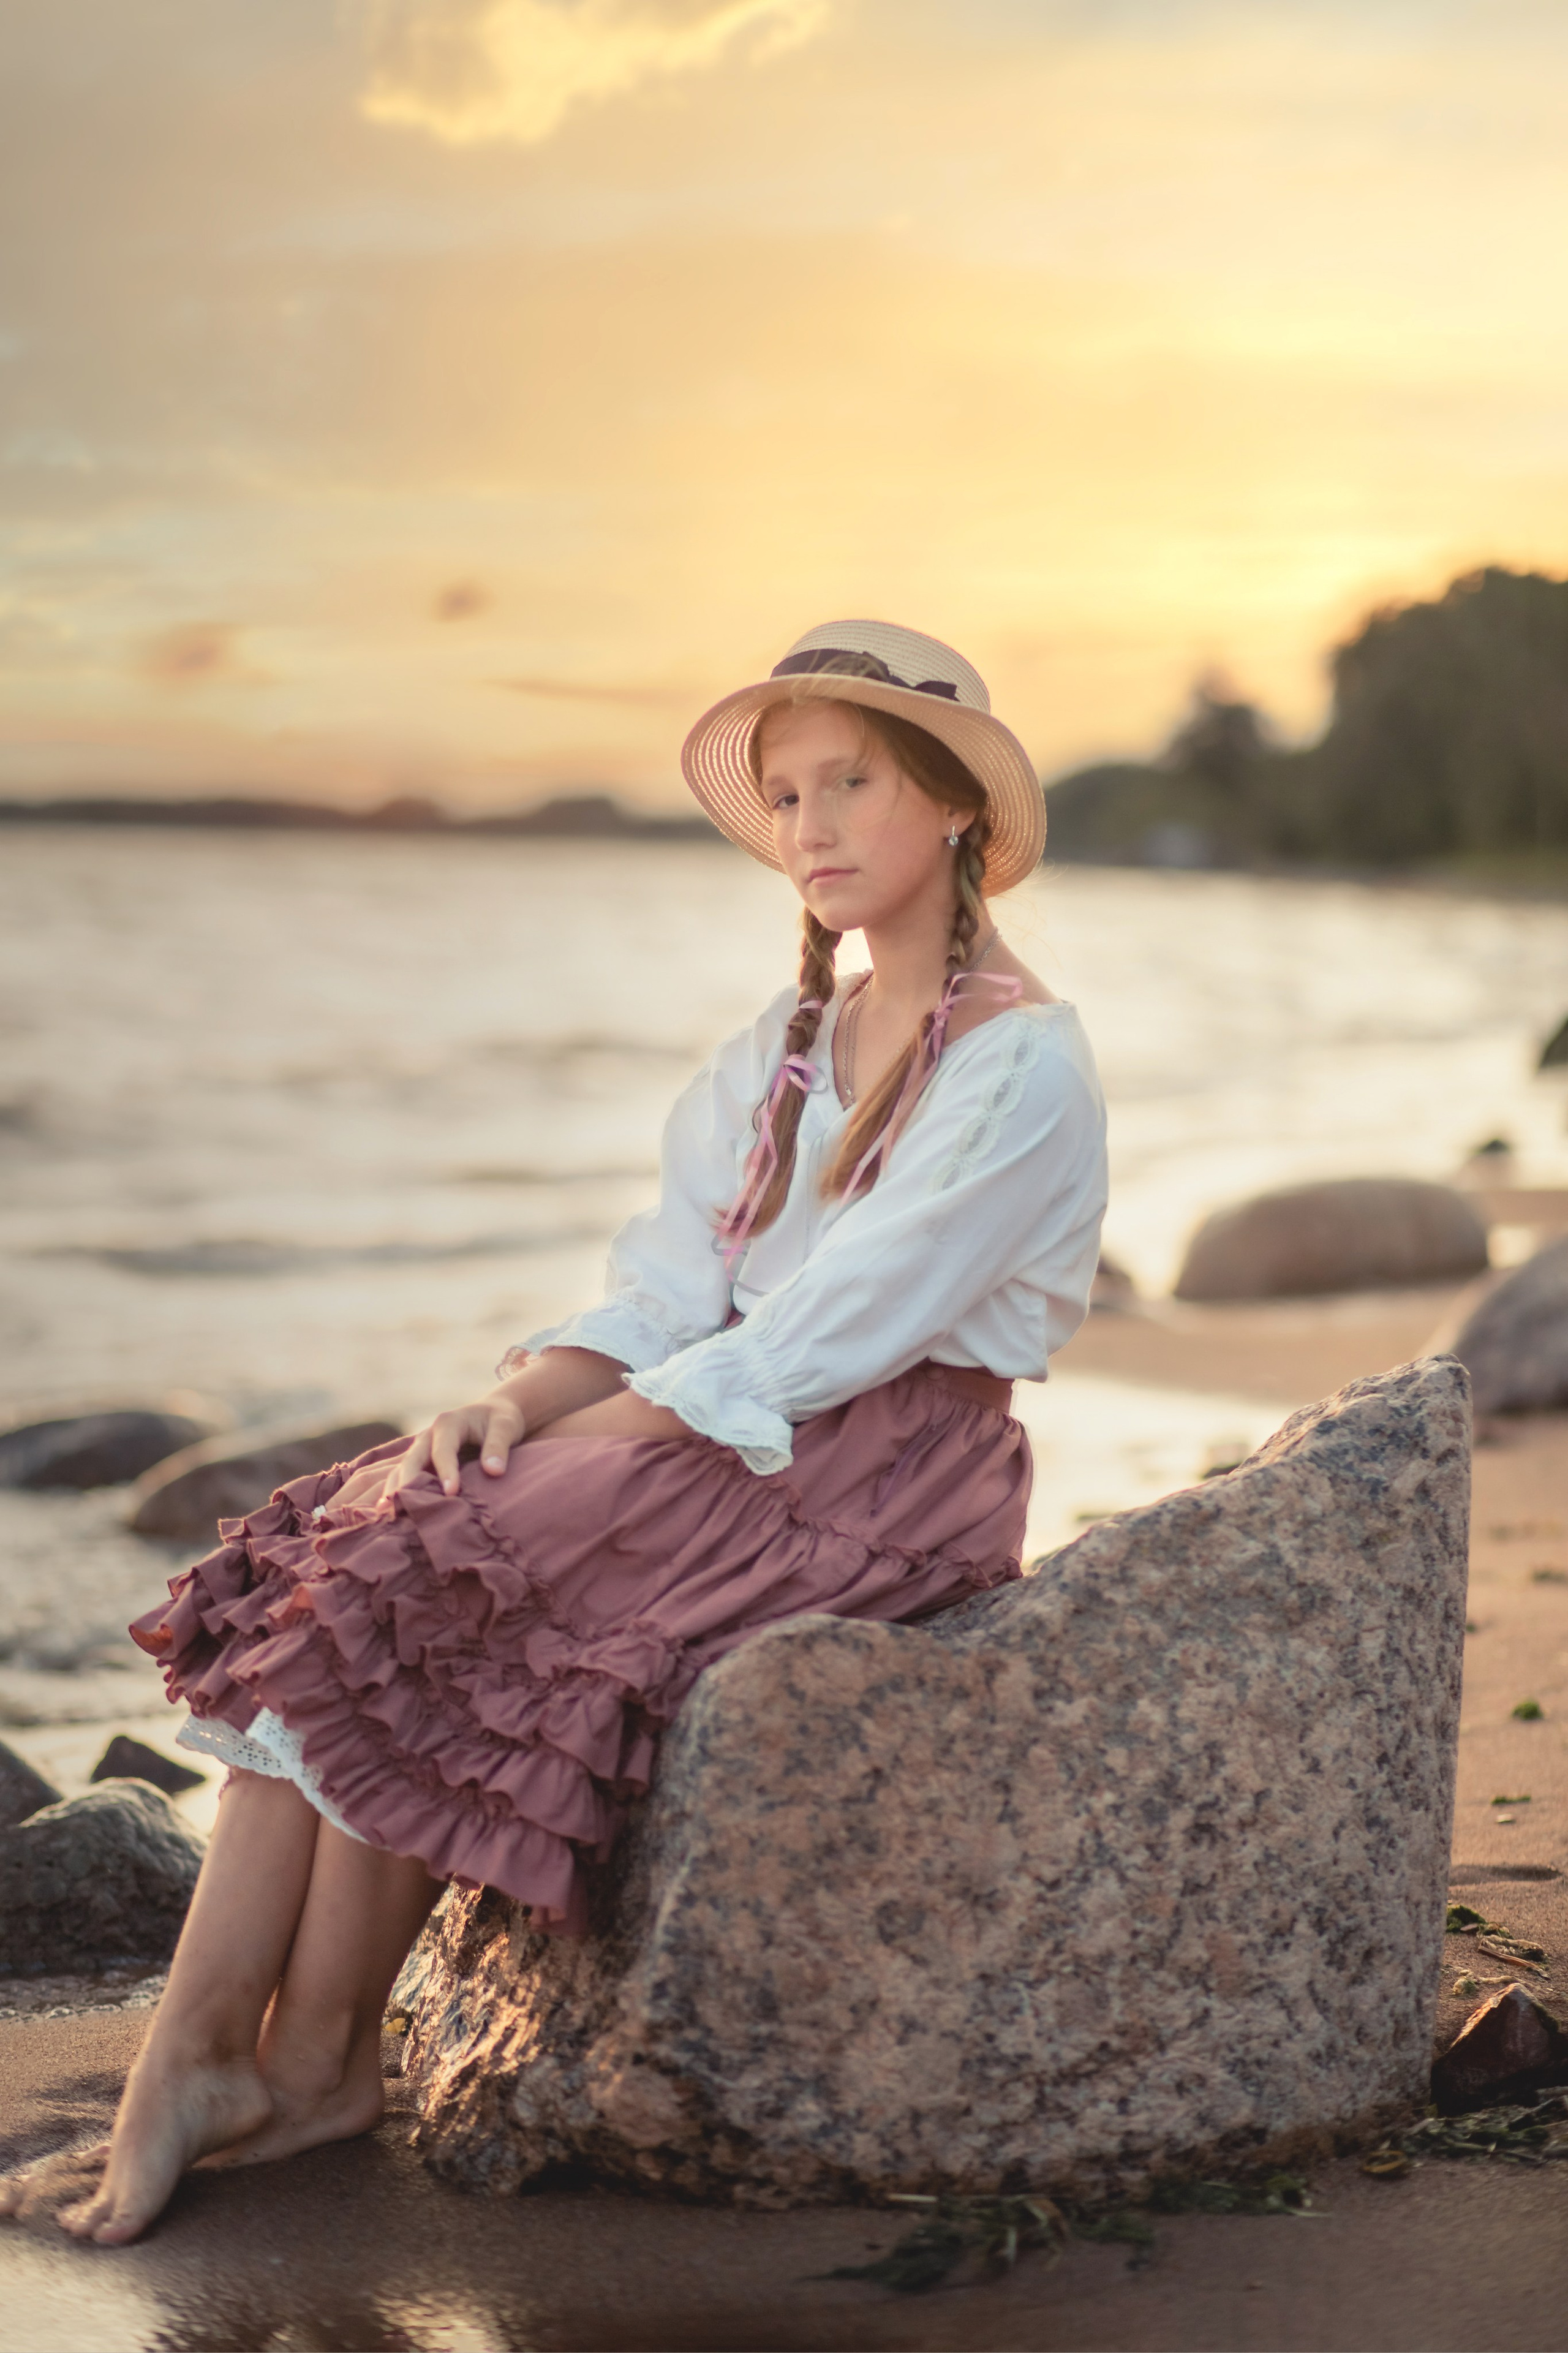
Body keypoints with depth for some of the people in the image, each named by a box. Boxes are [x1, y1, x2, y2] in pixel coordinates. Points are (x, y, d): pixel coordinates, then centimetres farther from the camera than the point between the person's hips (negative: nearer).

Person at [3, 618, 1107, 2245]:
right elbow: (659, 1302, 8)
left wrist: (560, 1448, -18)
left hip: (885, 1476, -7)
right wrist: (506, 1408, -11)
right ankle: (192, 2050, -19)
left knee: (423, 1581, -22)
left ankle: (316, 2061, -7)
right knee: (333, 1547, -14)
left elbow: (820, 1342, -17)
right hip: (727, 1431, 7)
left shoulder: (1020, 1062, -9)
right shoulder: (776, 1053, 16)